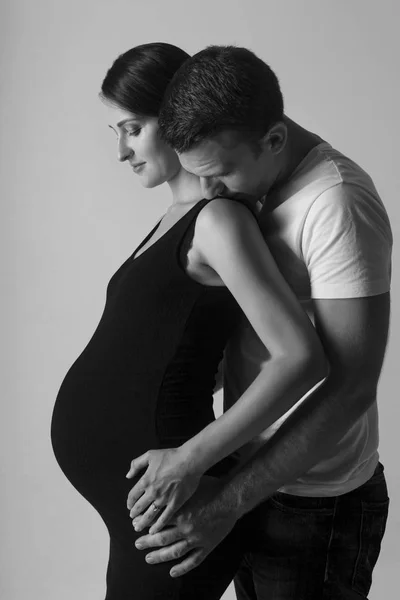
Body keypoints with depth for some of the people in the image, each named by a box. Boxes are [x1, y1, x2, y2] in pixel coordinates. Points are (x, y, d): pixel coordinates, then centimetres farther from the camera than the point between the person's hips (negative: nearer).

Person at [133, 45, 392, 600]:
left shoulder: (337, 201, -23)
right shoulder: (256, 189, 4)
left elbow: (349, 387, -27)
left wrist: (227, 504, -26)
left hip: (313, 505, -8)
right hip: (256, 480, 8)